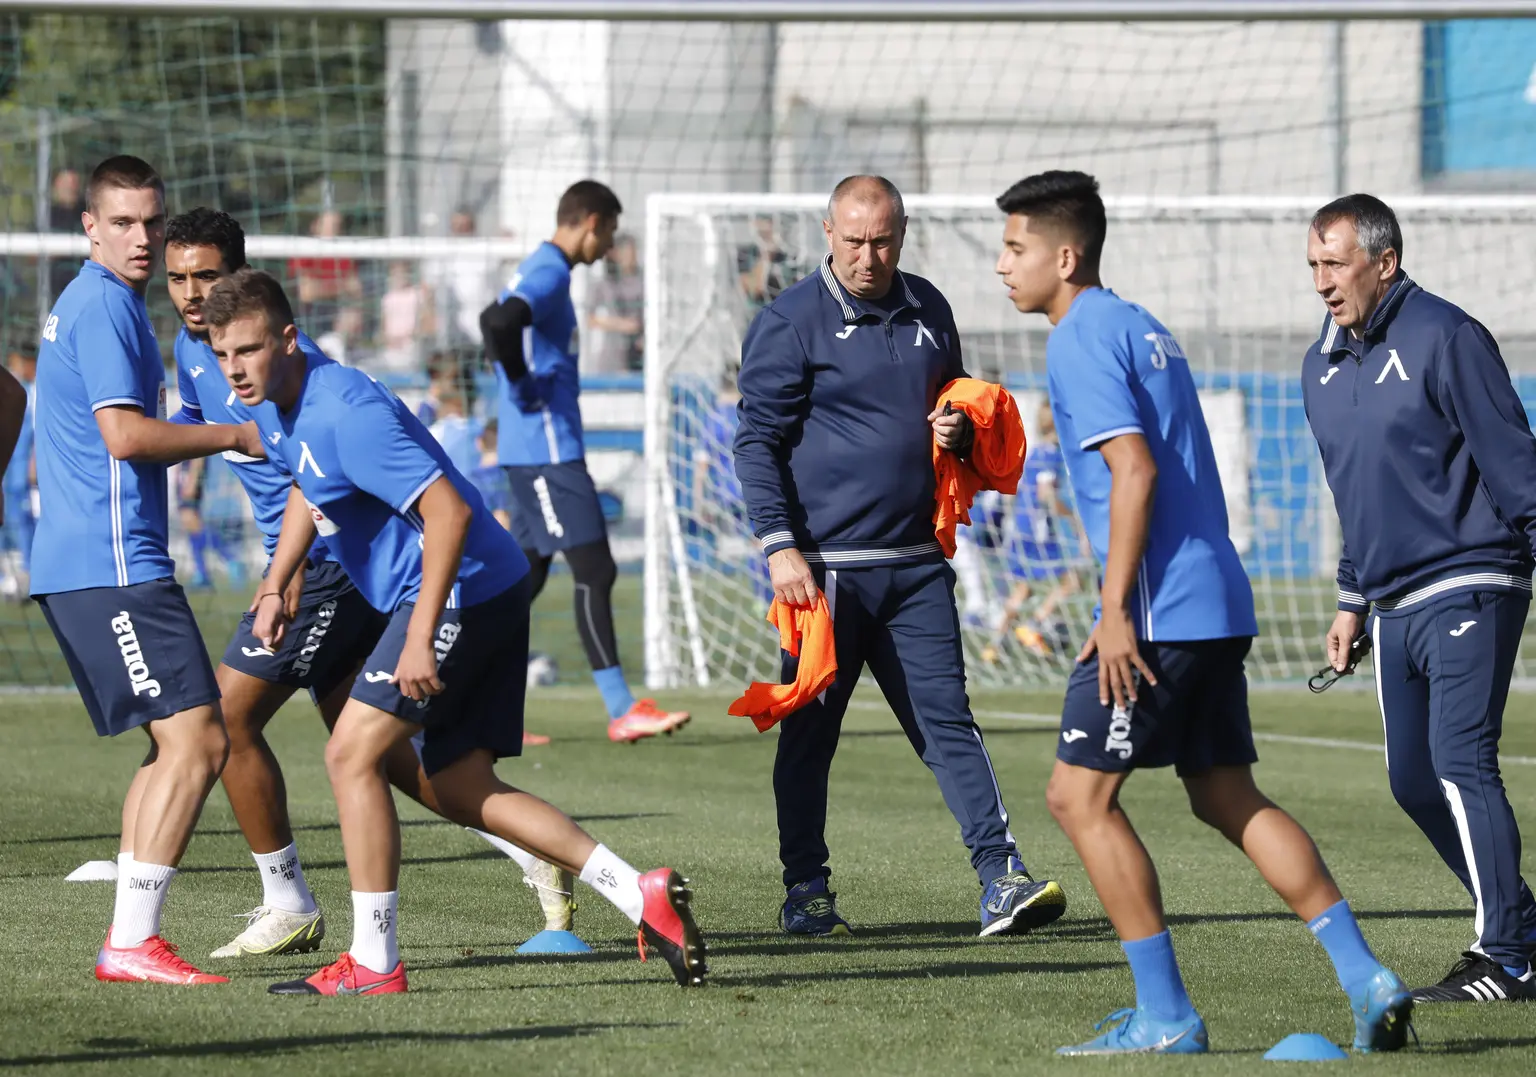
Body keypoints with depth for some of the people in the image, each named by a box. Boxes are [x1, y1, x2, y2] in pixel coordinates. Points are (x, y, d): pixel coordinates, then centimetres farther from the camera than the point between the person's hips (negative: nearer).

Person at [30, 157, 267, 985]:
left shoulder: (79, 305, 21)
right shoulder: (103, 306, -11)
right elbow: (125, 434, -19)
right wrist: (236, 436, -10)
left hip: (77, 565, 11)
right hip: (114, 565, -11)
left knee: (177, 744, 13)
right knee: (197, 739, -14)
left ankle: (125, 942, 10)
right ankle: (133, 941, -16)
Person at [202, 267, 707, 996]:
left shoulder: (344, 412, -23)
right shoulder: (274, 406, 7)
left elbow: (449, 509, -28)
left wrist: (421, 636, -31)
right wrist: (275, 586, 17)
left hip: (465, 593, -10)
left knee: (351, 755, -12)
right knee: (462, 793, 10)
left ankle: (373, 963, -8)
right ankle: (642, 896, 9)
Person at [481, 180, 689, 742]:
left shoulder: (541, 269, 18)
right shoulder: (549, 273, -14)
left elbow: (496, 322, 33)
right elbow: (499, 322, -31)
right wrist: (524, 388, -19)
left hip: (532, 450, 10)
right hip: (549, 449, -10)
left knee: (525, 576, 11)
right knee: (595, 572, -11)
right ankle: (622, 711, -12)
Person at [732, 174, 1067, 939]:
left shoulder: (928, 311, 12)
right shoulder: (790, 323, -4)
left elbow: (955, 400, 27)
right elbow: (758, 441, -6)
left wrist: (959, 433, 2)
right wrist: (779, 546, -15)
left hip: (915, 564, 4)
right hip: (823, 566, -4)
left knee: (946, 718, -2)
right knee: (810, 730, 5)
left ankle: (1001, 877, -8)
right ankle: (805, 890, 15)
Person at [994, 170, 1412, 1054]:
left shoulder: (1082, 341, -10)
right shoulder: (1143, 329, 19)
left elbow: (1135, 470, -20)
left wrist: (1116, 611, -20)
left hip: (1158, 611, -9)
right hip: (1219, 601, 9)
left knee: (1080, 794, -3)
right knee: (1229, 800, 12)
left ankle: (1166, 1016, -4)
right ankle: (1368, 981, 4)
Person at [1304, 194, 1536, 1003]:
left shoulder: (1444, 339, -10)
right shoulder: (1322, 366, 14)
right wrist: (1351, 600, 24)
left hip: (1469, 592, -8)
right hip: (1395, 607, 8)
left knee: (1460, 763, -15)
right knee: (1414, 780, 6)